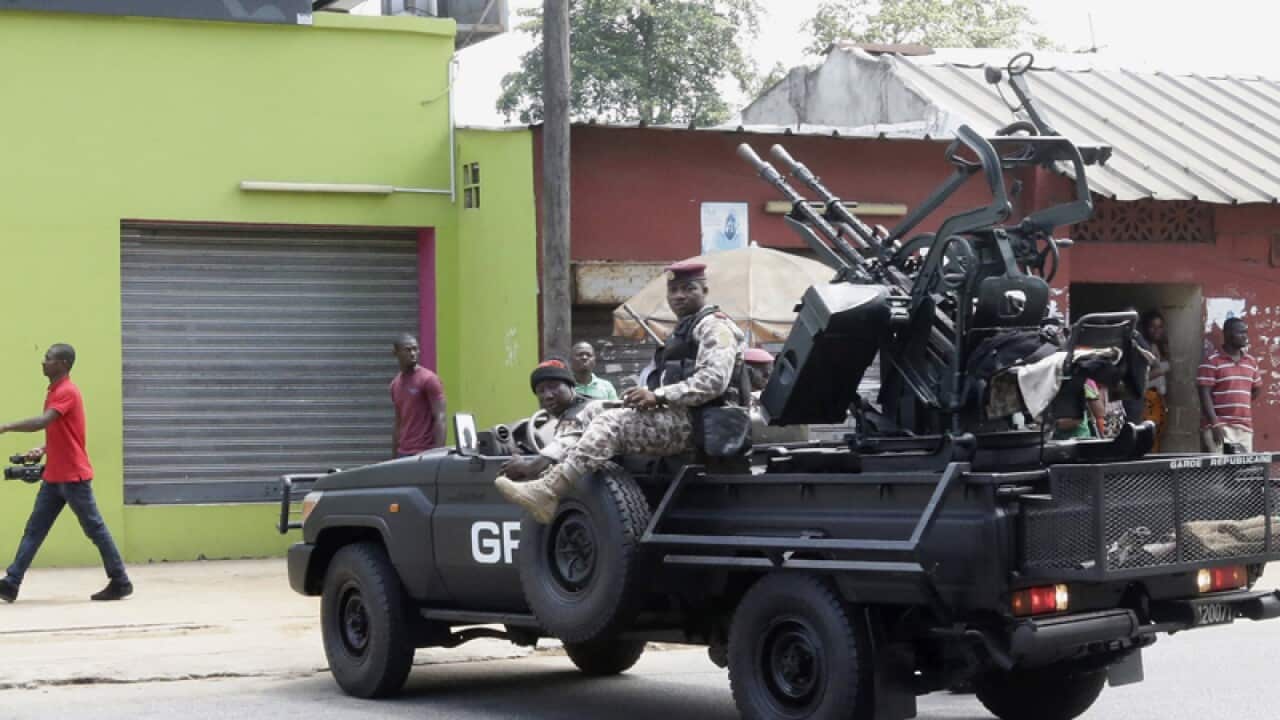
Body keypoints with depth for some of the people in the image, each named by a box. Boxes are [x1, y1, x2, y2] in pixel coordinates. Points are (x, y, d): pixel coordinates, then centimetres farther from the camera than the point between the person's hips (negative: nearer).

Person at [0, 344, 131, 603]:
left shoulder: (67, 392, -16)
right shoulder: (55, 391, 15)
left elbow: (42, 422, -29)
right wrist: (43, 450, 7)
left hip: (74, 477, -10)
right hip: (54, 477, 10)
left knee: (95, 529, -2)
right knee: (34, 530, 5)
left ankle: (120, 583, 6)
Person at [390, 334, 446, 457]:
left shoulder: (429, 379, -7)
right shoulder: (395, 383, 13)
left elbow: (440, 418, -12)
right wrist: (394, 456, 17)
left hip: (425, 453, -7)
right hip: (403, 454, 7)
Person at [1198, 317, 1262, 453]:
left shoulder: (1251, 362, 13)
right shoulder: (1211, 362, -7)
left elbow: (1257, 388, 27)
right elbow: (1205, 395, -12)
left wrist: (1240, 406, 14)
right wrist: (1215, 425, -20)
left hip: (1244, 427, 7)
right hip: (1218, 426, -6)